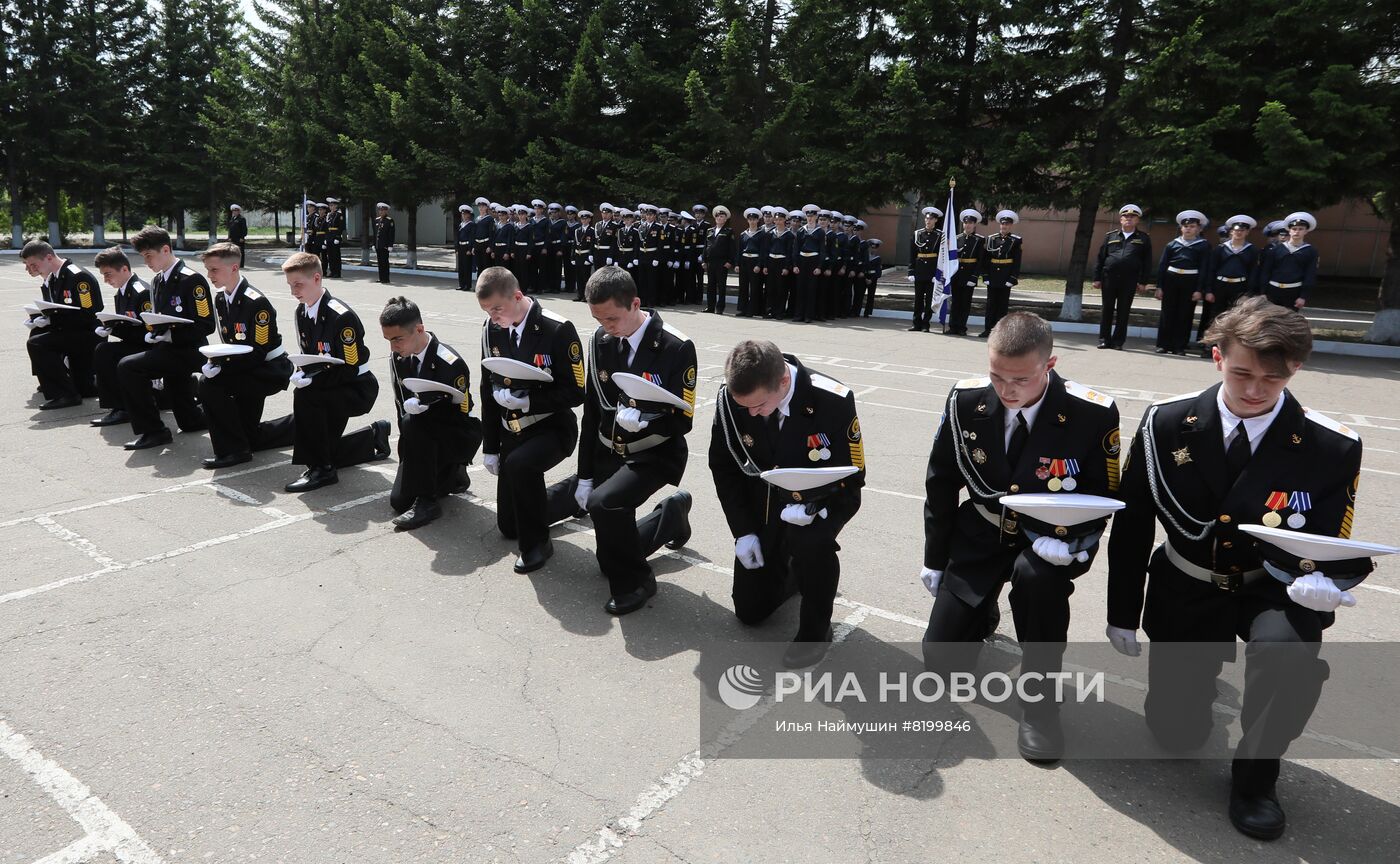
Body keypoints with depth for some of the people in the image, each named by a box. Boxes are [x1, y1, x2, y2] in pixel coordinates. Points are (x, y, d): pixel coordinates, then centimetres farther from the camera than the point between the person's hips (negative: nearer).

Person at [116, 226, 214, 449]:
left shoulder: (192, 280, -15)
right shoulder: (157, 281, 12)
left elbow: (206, 326, -19)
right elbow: (159, 320, 21)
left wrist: (170, 335, -24)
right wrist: (153, 334, 2)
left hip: (189, 351, -9)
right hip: (169, 349, 9)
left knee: (128, 367, -24)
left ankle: (153, 431, -15)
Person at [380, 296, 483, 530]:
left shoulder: (450, 363, -24)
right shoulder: (398, 359, -3)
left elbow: (460, 414, -21)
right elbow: (402, 404, 11)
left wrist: (419, 408, -31)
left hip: (459, 437, -6)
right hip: (425, 432, 7)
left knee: (414, 423, -35)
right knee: (399, 500, -5)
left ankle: (427, 501, -25)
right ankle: (453, 475, 22)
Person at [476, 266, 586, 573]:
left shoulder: (557, 329, -21)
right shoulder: (491, 329, -4)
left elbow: (575, 392, -17)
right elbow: (488, 389, 5)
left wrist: (528, 401, -29)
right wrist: (490, 447, 6)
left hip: (552, 428, -6)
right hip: (512, 432, 6)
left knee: (520, 463, -39)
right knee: (508, 526, 11)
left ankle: (537, 543, -15)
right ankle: (571, 495, 35)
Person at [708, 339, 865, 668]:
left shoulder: (833, 401, -29)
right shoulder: (729, 398, -20)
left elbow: (852, 477, -18)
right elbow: (723, 466, -4)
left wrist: (812, 509, -37)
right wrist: (743, 531, -9)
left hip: (821, 501, -3)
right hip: (763, 503, 4)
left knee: (810, 541, -39)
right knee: (750, 611, 7)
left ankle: (816, 630, -11)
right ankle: (792, 570, 39)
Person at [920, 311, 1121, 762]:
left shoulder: (1094, 413, -20)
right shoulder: (966, 399, -14)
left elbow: (1101, 499, -7)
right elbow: (940, 484, -1)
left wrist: (1065, 541, -28)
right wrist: (934, 558, 3)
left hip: (1050, 538, -2)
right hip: (980, 534, 2)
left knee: (1035, 573, -39)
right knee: (941, 655, -3)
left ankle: (1039, 697, -14)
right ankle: (982, 614, 34)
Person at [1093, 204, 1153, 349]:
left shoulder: (1144, 238, 9)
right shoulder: (1110, 236, 11)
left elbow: (1147, 262, 6)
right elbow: (1100, 258, 9)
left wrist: (1143, 281, -2)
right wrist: (1097, 278, 2)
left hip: (1129, 281, -1)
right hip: (1109, 278, 1)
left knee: (1123, 312, 2)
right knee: (1107, 310, 3)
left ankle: (1118, 341, 9)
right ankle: (1104, 339, 10)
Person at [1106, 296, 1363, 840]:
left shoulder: (1333, 448, -16)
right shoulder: (1166, 425, -14)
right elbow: (1131, 526, -6)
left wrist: (1322, 584, -35)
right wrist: (1122, 613, -2)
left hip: (1272, 591, -1)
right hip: (1186, 591, 1)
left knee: (1289, 647, -37)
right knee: (1178, 733, 7)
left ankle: (1254, 776, -7)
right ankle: (1200, 670, 45)